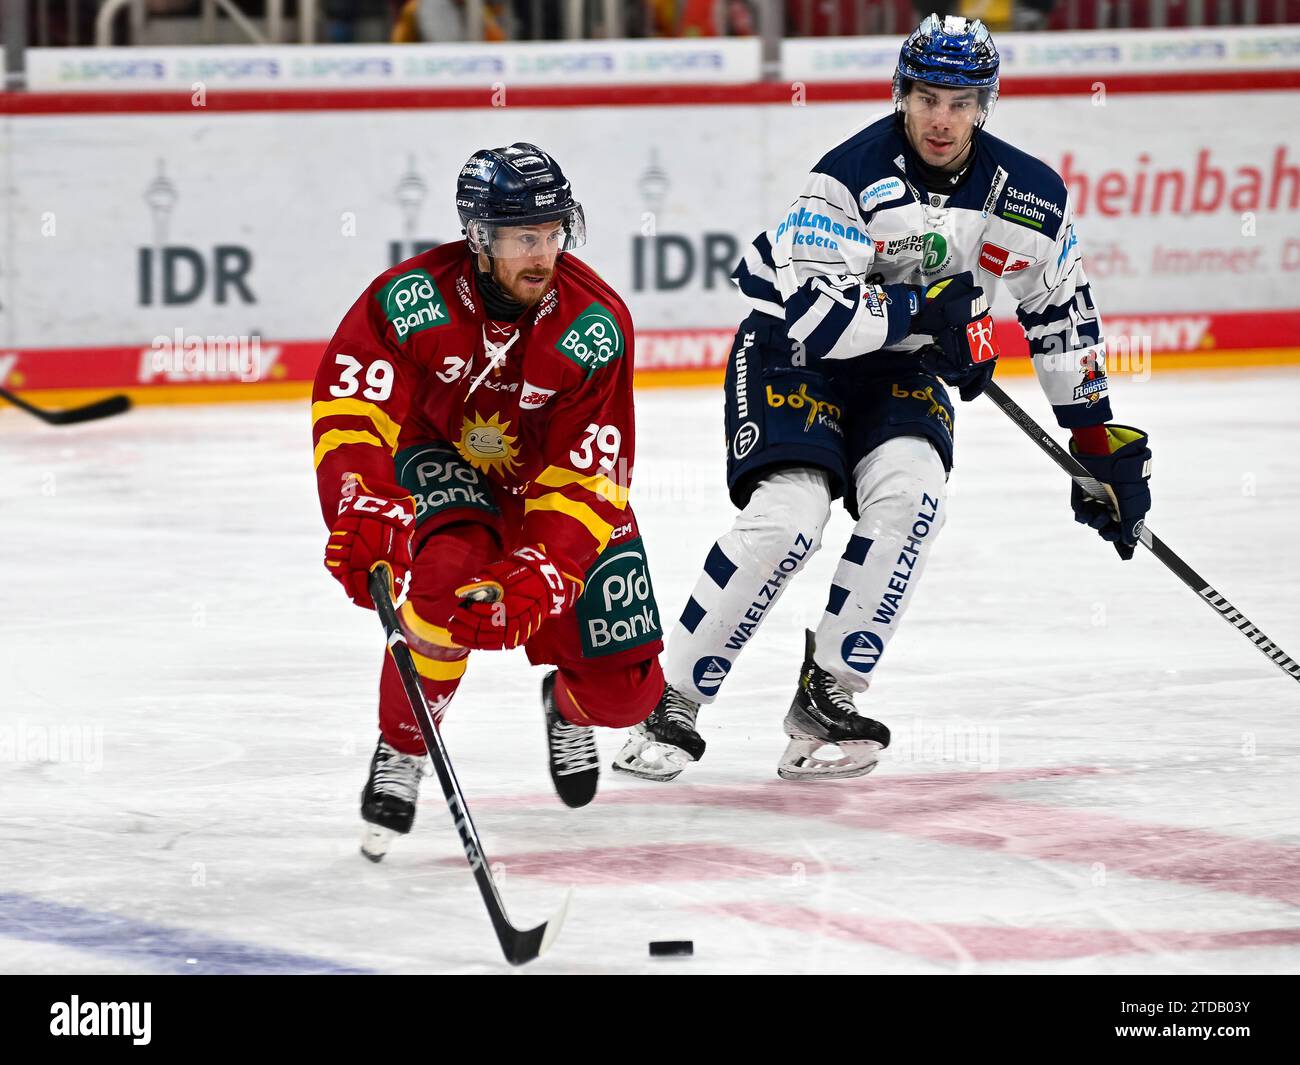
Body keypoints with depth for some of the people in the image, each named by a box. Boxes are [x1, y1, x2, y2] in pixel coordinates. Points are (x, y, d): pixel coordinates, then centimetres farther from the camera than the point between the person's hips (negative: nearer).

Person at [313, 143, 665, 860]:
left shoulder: (595, 324, -24)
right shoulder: (411, 299, -27)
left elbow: (585, 477, -25)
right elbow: (347, 411, -31)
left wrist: (539, 577, -39)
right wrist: (365, 511, -49)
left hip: (549, 480, 2)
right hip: (439, 467, -2)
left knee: (625, 688, -5)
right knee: (450, 573, -37)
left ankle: (570, 706, 36)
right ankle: (401, 750, -13)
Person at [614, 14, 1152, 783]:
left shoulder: (1026, 198, -8)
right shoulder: (852, 177, -24)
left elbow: (1064, 313, 6)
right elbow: (813, 312, -31)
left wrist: (1099, 440, 6)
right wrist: (930, 310, -27)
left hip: (897, 369, 4)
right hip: (791, 348, -4)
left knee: (910, 494, -25)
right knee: (788, 516, -24)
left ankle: (825, 698, -14)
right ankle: (669, 704, -13)